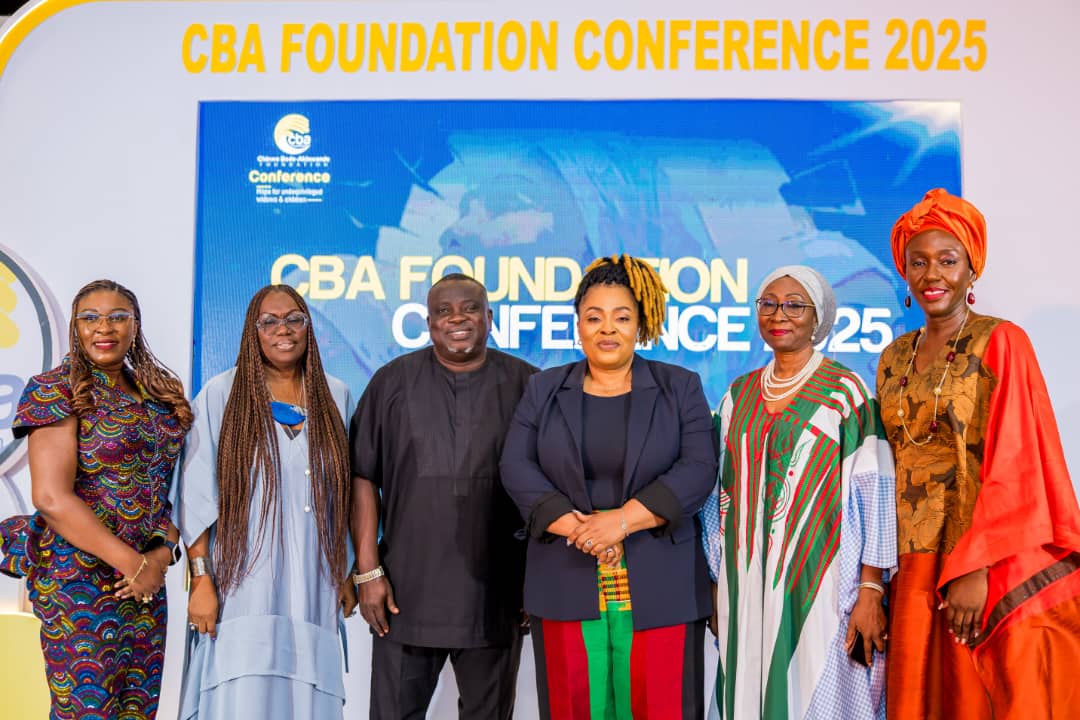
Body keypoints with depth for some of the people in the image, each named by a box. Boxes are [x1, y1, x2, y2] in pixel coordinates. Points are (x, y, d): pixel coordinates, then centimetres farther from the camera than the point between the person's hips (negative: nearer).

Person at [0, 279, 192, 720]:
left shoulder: (160, 395, 10)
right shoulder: (56, 391, -7)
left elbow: (169, 485, 10)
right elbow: (51, 497, -16)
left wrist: (161, 556, -8)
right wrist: (132, 564, -15)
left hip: (148, 578, 6)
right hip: (80, 580, -5)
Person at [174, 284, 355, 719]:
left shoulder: (334, 397, 7)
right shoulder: (222, 394, -1)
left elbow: (341, 496, 11)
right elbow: (197, 495, -4)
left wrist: (344, 574, 10)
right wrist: (201, 579, -9)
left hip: (311, 586, 3)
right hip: (242, 585, -2)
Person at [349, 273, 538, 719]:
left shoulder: (525, 384, 1)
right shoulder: (393, 381, 2)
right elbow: (363, 477, 1)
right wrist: (368, 569, -5)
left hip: (495, 596, 0)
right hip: (407, 589, 0)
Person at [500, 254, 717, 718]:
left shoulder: (680, 388, 4)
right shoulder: (544, 389, 9)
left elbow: (698, 469, -6)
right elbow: (516, 467, 0)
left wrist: (623, 519, -17)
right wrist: (575, 527, -14)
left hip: (658, 587, -1)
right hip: (567, 583, 2)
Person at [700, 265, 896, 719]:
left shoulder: (845, 392, -4)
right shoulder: (738, 396, 10)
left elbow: (873, 494, -7)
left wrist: (871, 591, -12)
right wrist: (717, 588, 11)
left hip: (822, 587, -4)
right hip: (747, 586, 4)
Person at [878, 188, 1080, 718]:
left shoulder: (1001, 343, -6)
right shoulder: (894, 358, 10)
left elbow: (1012, 464, -12)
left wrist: (975, 568, -18)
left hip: (996, 573, -5)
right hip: (917, 573, 5)